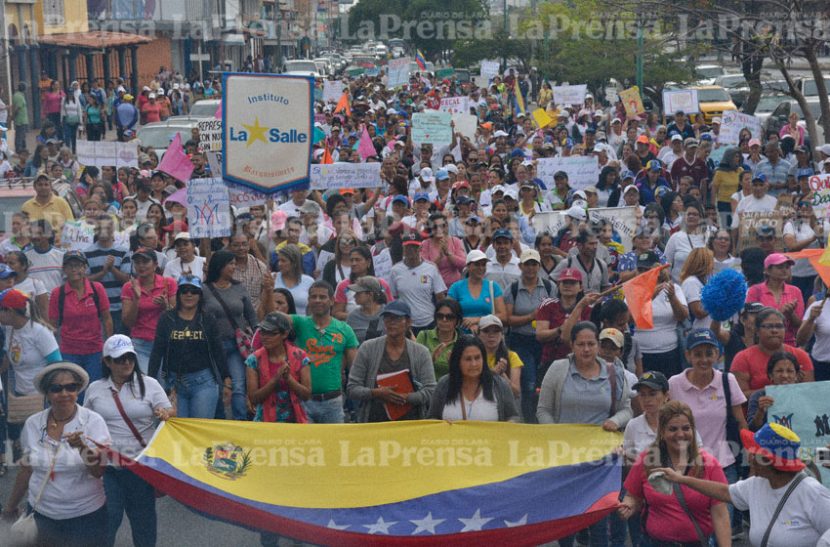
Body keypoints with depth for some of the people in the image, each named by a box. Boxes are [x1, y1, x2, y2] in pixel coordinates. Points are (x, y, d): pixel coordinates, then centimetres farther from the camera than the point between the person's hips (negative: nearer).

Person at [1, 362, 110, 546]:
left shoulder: (93, 421, -12)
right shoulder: (33, 424, -4)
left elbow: (100, 472, -19)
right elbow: (27, 469, 9)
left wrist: (83, 448, -36)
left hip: (86, 515, -2)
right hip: (44, 513, 2)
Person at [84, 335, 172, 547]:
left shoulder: (149, 384, 3)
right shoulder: (94, 389, 8)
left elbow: (170, 413, -2)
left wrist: (165, 414, -24)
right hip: (105, 464, 1)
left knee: (143, 514, 6)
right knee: (107, 516, -1)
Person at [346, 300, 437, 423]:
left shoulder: (421, 353, 5)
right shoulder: (367, 349, 5)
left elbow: (430, 391, -2)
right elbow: (352, 389, 3)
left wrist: (406, 397, -15)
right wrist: (376, 393, -13)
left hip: (411, 421, 0)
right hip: (374, 421, 0)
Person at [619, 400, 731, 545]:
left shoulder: (709, 464, -5)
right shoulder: (646, 461, -3)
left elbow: (720, 515, -7)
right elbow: (633, 497, 7)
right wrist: (628, 507, -14)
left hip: (699, 541, -1)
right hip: (657, 541, 1)